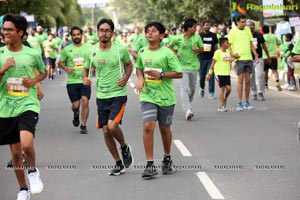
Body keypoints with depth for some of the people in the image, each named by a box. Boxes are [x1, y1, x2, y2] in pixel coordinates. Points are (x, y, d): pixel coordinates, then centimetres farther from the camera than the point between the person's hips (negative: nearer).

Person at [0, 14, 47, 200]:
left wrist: (34, 80, -4)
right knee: (15, 152, 9)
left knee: (26, 144, -25)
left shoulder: (33, 54, -2)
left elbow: (44, 72, 17)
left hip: (28, 106, -2)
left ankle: (33, 170, 6)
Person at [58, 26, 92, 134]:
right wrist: (66, 68, -5)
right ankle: (76, 114, 35)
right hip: (72, 81, 0)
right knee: (76, 105, -2)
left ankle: (83, 125, -2)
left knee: (85, 101, -14)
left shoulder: (88, 47, 5)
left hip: (85, 80, 0)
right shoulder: (67, 49, 6)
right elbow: (60, 62, 15)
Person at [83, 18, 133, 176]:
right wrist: (85, 78, -7)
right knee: (106, 130, 3)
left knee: (112, 126, -21)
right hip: (101, 96, 4)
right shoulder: (92, 52, 1)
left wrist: (125, 78, -7)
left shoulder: (120, 50, -6)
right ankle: (118, 164, 19)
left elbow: (129, 64, 11)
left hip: (118, 94, -4)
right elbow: (86, 69, 15)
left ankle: (124, 147, 11)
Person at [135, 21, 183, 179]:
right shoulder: (142, 52, 5)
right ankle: (150, 165, -12)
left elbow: (179, 73, -8)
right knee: (148, 126, -15)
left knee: (165, 129, 12)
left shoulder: (167, 53, -7)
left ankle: (167, 159, 34)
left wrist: (161, 74, -18)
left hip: (165, 97, -2)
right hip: (148, 96, 2)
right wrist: (140, 79, 4)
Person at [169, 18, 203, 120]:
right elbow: (170, 46, 12)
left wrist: (197, 50, -11)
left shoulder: (197, 37, 0)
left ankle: (187, 105, 36)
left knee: (192, 88, 13)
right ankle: (188, 110, -27)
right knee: (185, 88, -16)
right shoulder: (178, 38, -6)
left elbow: (202, 49, 11)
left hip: (194, 66, 4)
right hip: (183, 66, -4)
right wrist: (175, 53, -5)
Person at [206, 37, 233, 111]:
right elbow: (213, 63, -6)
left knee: (228, 88, -2)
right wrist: (210, 73, -8)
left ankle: (224, 100, 25)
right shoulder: (218, 52, -7)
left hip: (227, 73, 6)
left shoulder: (228, 52, 12)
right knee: (222, 88, -7)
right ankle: (221, 106, 0)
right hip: (219, 73, -6)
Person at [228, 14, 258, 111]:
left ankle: (247, 102, 12)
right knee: (240, 80, -8)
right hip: (239, 59, -5)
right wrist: (232, 54, -18)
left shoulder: (247, 30, 13)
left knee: (247, 81, 6)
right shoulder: (233, 31, -2)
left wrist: (256, 55, 11)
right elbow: (229, 45, -2)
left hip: (249, 58, 5)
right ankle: (240, 103, -6)